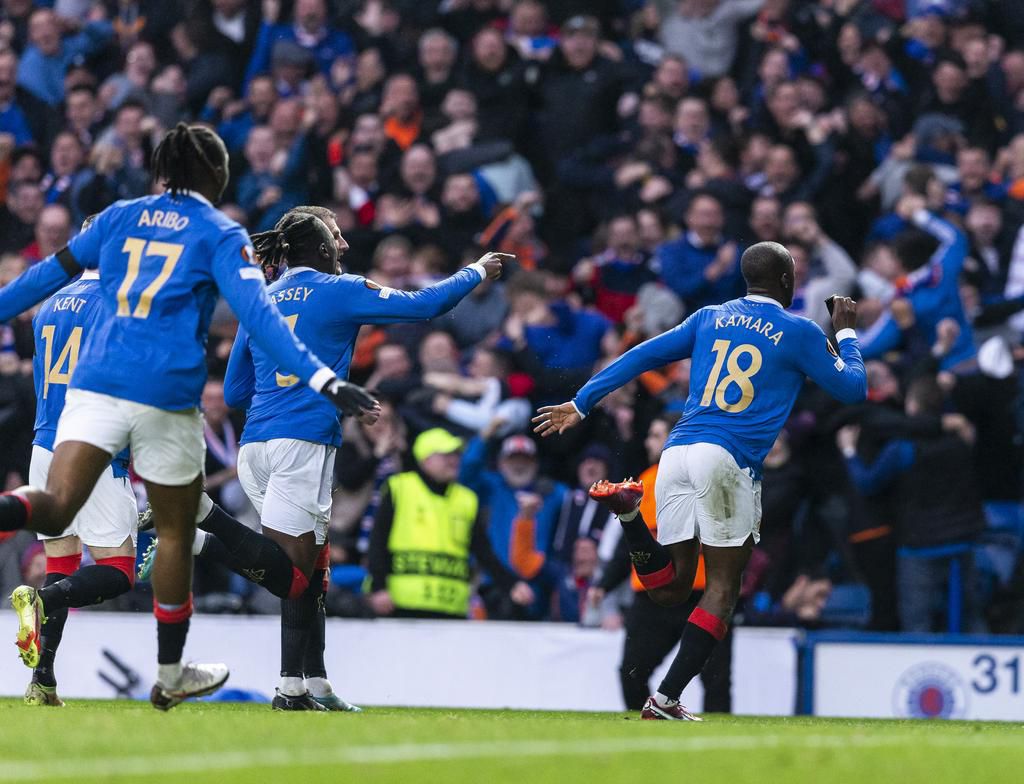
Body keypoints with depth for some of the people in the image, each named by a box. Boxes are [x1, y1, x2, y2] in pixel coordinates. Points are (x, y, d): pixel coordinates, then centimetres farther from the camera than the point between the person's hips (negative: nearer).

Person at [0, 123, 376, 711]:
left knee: (56, 506, -12)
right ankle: (170, 676, 23)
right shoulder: (222, 235, 3)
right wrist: (322, 379, -15)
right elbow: (257, 314, -9)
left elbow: (50, 274, 20)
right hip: (166, 397, -2)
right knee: (176, 534, 13)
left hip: (95, 383, 3)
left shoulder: (121, 216, 15)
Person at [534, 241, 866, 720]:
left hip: (677, 453, 5)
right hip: (729, 460, -5)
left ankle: (629, 510, -15)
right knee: (722, 586, 3)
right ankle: (665, 700, -7)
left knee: (669, 588, 11)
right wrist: (845, 333, 30)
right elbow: (852, 389, 14)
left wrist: (580, 405, 16)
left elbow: (642, 356, 14)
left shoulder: (710, 319, 19)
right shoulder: (799, 332, 7)